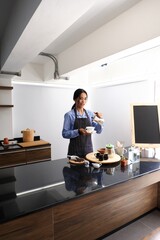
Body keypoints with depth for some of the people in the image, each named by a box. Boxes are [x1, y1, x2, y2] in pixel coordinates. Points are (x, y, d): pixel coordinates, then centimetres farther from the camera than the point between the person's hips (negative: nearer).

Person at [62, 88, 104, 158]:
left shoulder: (90, 113, 4)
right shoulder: (69, 115, -8)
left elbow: (98, 130, 4)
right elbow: (65, 134, -10)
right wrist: (78, 131, -23)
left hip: (88, 148, 4)